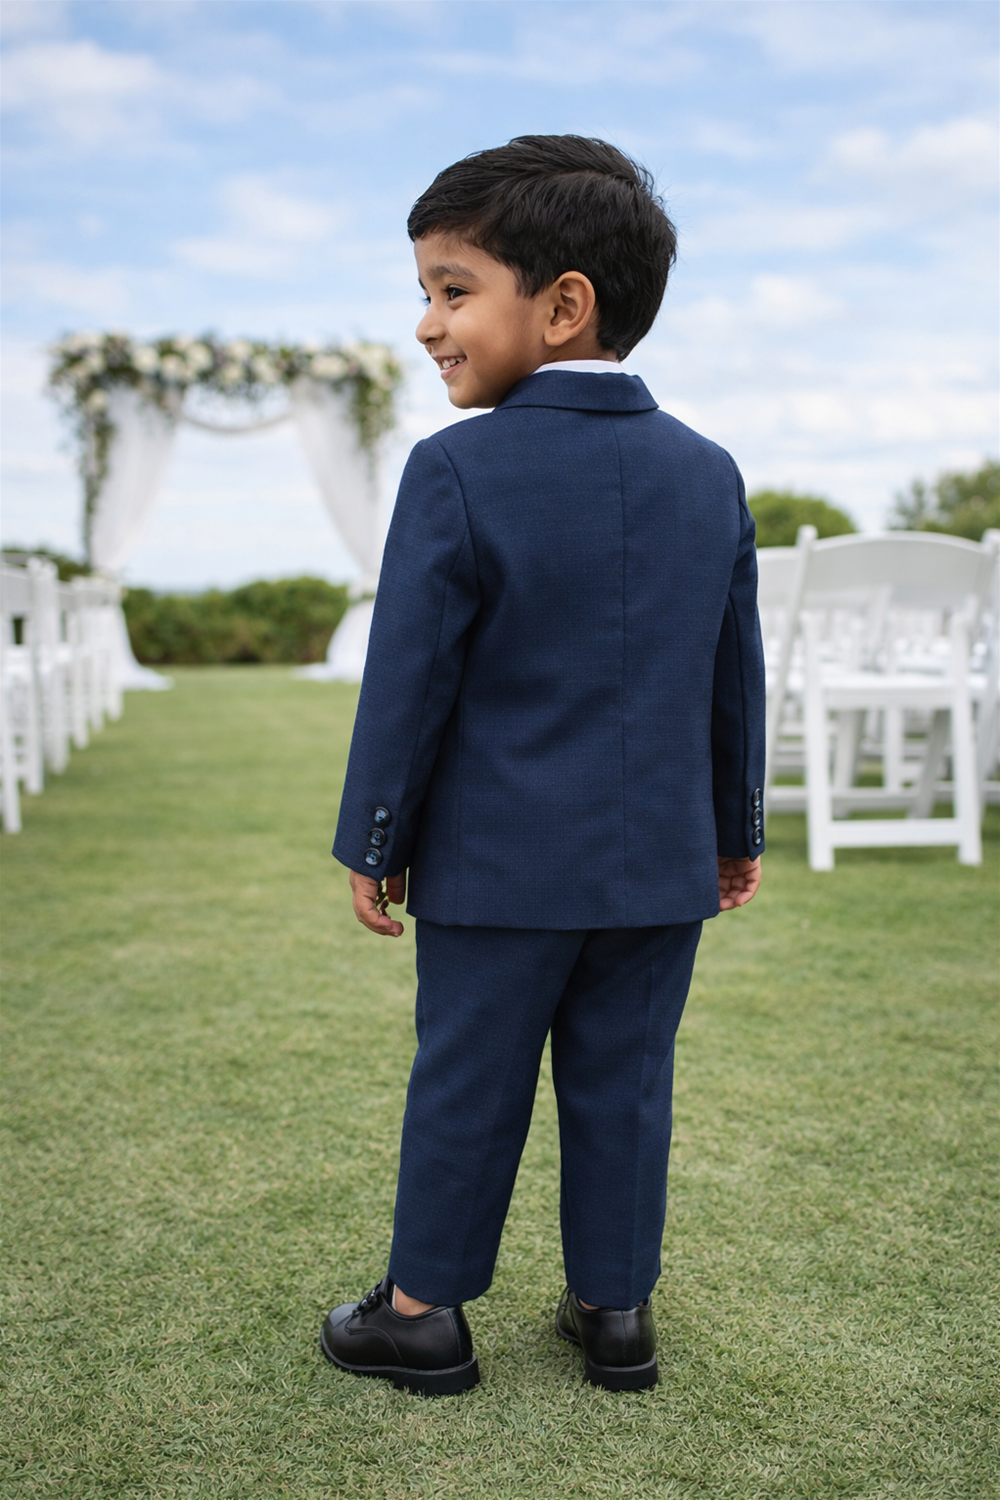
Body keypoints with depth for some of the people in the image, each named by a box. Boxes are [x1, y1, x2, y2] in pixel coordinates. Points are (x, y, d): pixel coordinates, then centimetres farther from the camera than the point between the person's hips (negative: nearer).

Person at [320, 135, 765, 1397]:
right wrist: (734, 829, 18)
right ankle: (614, 1309, 26)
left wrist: (373, 841, 0)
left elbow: (409, 679, -11)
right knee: (624, 1087, 14)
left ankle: (426, 1309, 25)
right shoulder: (710, 473, 4)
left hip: (499, 862, -4)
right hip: (661, 863, 4)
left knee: (466, 1084, 10)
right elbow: (735, 678, 9)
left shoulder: (457, 472, -13)